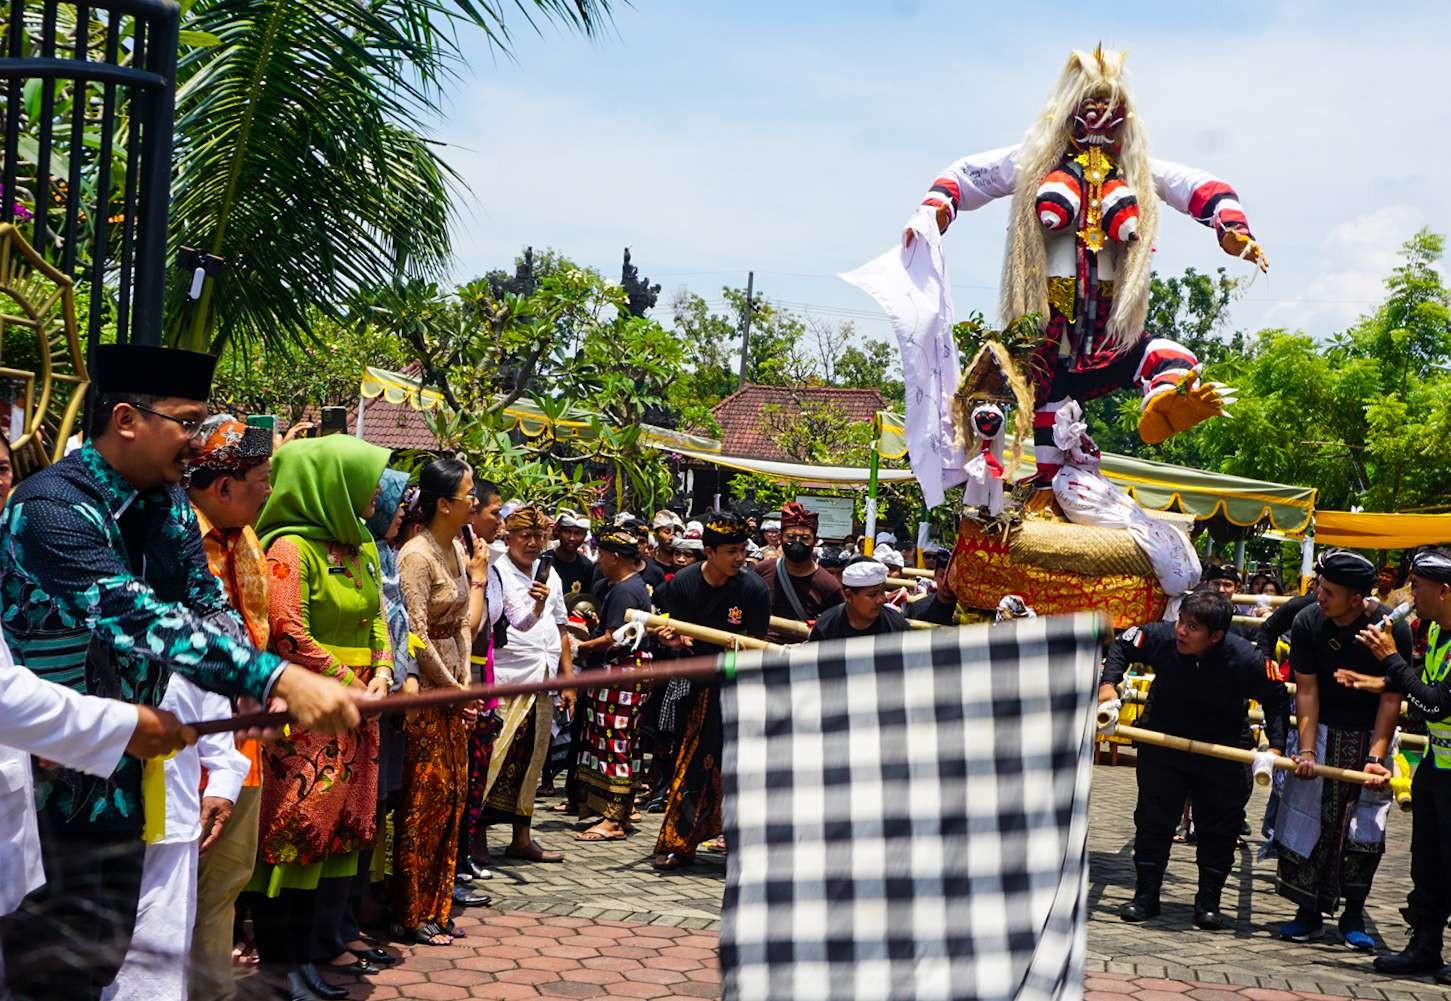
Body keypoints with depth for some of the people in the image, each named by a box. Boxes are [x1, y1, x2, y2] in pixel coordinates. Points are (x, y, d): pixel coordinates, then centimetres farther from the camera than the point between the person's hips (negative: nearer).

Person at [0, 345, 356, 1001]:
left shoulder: (169, 504, 6)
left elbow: (208, 606, 10)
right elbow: (138, 618, -34)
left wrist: (266, 689, -11)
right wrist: (278, 679, -43)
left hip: (125, 771, 8)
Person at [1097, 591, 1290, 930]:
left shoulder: (1246, 660, -28)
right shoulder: (1160, 637, -24)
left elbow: (1277, 699, -10)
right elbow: (1122, 646, -3)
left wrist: (1275, 748, -17)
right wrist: (1108, 687, -16)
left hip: (1222, 752, -1)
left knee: (1219, 826, 4)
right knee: (1153, 819, 5)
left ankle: (1208, 902, 18)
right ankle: (1145, 896, 16)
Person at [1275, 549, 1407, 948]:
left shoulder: (1393, 627, -19)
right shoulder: (1308, 622, -14)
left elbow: (1392, 699, -16)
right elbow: (1307, 690, -12)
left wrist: (1375, 756, -22)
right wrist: (1306, 750, -20)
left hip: (1371, 734, -1)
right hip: (1323, 729, 1)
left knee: (1366, 826, -2)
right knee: (1307, 818, -1)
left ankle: (1353, 915, 14)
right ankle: (1309, 913, 10)